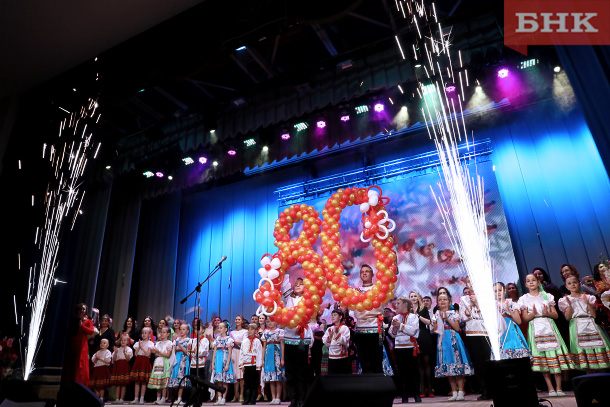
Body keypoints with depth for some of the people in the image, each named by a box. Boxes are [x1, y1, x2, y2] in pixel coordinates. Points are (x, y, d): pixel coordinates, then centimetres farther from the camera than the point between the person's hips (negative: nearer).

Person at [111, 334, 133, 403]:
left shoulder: (129, 349, 6)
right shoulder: (118, 349, 16)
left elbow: (128, 358, -7)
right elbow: (114, 359, 9)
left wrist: (124, 353, -22)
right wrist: (115, 352, -6)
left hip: (125, 366, -3)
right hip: (118, 366, 3)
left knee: (124, 384, -6)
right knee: (117, 384, 2)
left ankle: (121, 398, -3)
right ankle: (117, 399, 5)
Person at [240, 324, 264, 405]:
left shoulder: (257, 341, 0)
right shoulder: (244, 341, 12)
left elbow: (259, 354, -3)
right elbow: (241, 353, 11)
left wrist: (258, 366, -8)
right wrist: (241, 365, 3)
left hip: (254, 365, -3)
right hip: (246, 365, 3)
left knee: (254, 383, 1)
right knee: (246, 383, 6)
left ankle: (253, 400, 9)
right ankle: (246, 399, 12)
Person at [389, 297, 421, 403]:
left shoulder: (413, 316, 1)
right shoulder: (395, 318, 12)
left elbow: (413, 330, -14)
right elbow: (392, 334, 12)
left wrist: (400, 325, -14)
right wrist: (394, 328, -7)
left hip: (410, 347, -4)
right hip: (398, 347, 4)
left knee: (413, 370, 1)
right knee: (402, 371, 5)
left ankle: (416, 395, 12)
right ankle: (404, 396, 12)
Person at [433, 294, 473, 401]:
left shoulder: (453, 313, 4)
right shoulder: (437, 315, 12)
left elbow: (457, 328, -6)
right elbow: (435, 330, 4)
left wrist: (447, 318, -12)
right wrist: (440, 318, -4)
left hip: (453, 339, -3)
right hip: (443, 340, 3)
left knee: (457, 364, -8)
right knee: (447, 366, 3)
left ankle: (460, 392, -3)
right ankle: (454, 393, 11)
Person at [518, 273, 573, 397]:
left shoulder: (546, 296, 12)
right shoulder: (524, 299, 9)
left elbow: (555, 315, 8)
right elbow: (525, 318, 4)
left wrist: (547, 313, -12)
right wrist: (533, 313, -15)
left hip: (549, 327, 1)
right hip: (535, 329, -1)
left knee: (554, 355, -7)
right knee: (541, 357, -5)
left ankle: (559, 388, -1)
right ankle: (551, 389, 1)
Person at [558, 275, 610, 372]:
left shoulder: (588, 297, 12)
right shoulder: (566, 300, 8)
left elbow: (594, 315, 3)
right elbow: (567, 317, -2)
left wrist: (587, 303, -8)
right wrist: (569, 305, -12)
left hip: (590, 325, 2)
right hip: (577, 327, -2)